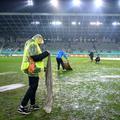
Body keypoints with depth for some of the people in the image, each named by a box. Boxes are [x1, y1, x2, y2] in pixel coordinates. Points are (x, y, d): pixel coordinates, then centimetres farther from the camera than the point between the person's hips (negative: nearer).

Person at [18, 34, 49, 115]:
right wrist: (46, 53, -14)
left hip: (32, 69, 11)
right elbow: (35, 57, -25)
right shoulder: (33, 45, -14)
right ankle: (22, 107, -3)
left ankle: (33, 105, 27)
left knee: (33, 87, 16)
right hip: (33, 69, -11)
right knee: (32, 87, -6)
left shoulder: (32, 45, 18)